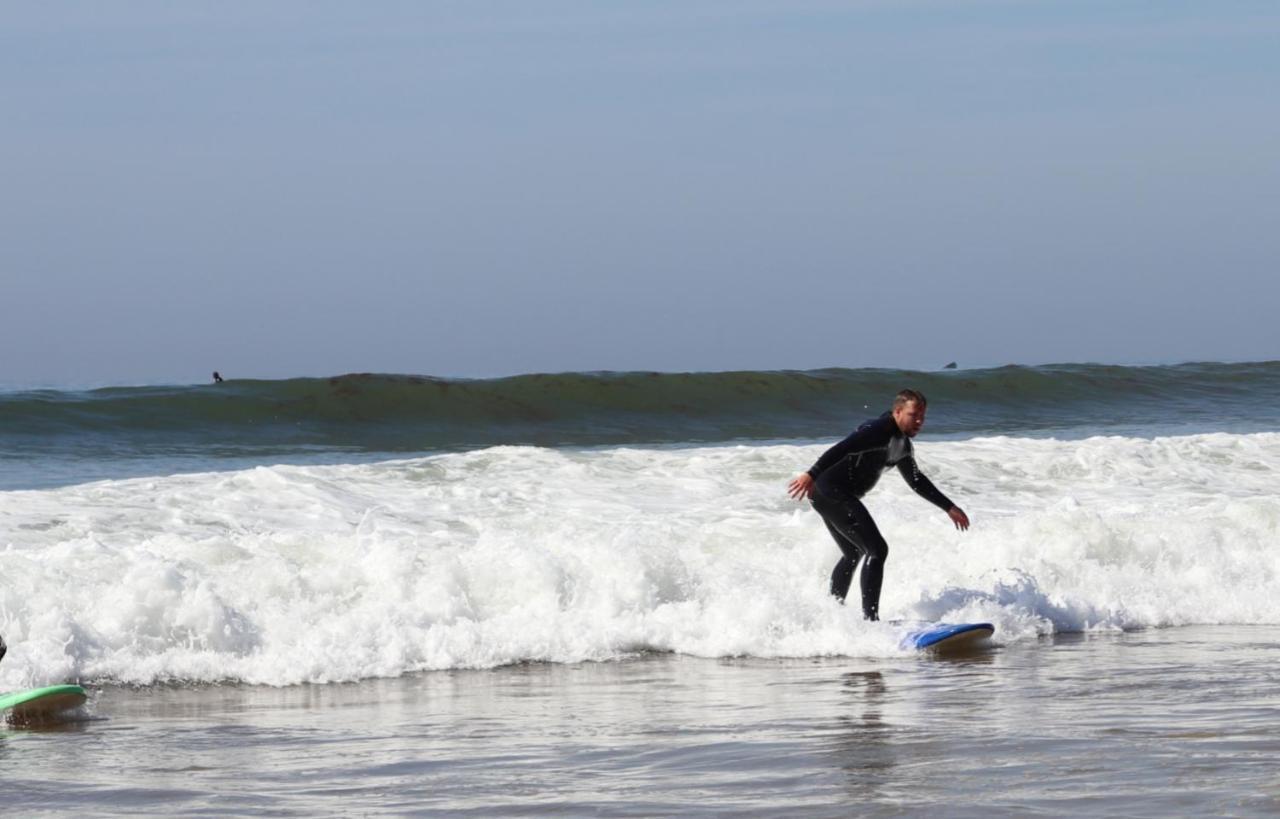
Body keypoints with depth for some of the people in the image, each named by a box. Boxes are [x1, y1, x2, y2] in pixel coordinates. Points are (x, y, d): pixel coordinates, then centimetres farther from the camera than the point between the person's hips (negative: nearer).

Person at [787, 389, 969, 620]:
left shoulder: (901, 443, 17)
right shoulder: (880, 430, -15)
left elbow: (916, 481, 30)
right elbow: (841, 449, -26)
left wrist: (949, 508, 32)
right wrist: (812, 474, -37)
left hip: (828, 496, 11)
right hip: (832, 491, -11)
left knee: (853, 554, 27)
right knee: (877, 550, -15)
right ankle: (869, 618, -18)